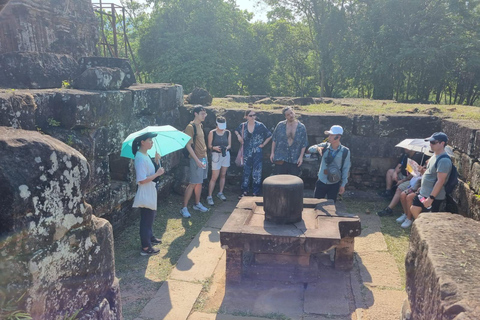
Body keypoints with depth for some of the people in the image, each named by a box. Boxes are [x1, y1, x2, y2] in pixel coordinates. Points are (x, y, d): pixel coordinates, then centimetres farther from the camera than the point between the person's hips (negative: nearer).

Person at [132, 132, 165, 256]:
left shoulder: (145, 155, 6)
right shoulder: (140, 158, -25)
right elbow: (142, 180, -28)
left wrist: (156, 161, 3)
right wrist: (157, 173, -23)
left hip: (150, 192, 10)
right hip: (145, 194, -10)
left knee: (151, 216, 25)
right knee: (146, 219, 0)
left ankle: (150, 237, 44)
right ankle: (146, 248, 12)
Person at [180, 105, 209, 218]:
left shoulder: (200, 126, 13)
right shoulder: (190, 127, -14)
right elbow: (188, 145, -18)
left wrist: (205, 158, 15)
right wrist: (197, 160, -22)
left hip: (204, 158, 8)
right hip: (196, 159, -8)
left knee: (200, 182, 15)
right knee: (193, 183, -6)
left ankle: (197, 204, 27)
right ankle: (184, 208, 1)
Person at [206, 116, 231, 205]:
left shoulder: (228, 133, 4)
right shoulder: (212, 133, -6)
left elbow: (229, 145, 6)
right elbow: (209, 146, -5)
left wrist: (226, 148, -16)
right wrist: (214, 148, -25)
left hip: (226, 155, 4)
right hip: (216, 155, -4)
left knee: (223, 175, 12)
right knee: (214, 177, -6)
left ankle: (220, 193, 28)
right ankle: (209, 196, 1)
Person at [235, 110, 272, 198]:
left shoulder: (260, 125, -7)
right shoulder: (243, 125, 0)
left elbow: (270, 135, 1)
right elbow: (236, 131, 22)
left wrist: (263, 144, -1)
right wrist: (238, 136, 3)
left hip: (257, 152, -2)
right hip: (247, 152, 3)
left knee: (257, 173, 0)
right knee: (246, 171, 11)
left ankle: (256, 192, 10)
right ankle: (244, 191, 24)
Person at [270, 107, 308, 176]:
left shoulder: (301, 127, 1)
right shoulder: (280, 125, 1)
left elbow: (304, 144, 3)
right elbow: (274, 140, 7)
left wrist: (301, 157, -4)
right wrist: (272, 153, 2)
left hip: (295, 160, 0)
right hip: (280, 159, 0)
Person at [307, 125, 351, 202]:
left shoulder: (345, 151, -11)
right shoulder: (325, 146, -5)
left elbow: (346, 169, -5)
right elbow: (310, 149, -3)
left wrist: (343, 185, -3)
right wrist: (317, 148, -27)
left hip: (334, 184, -2)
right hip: (321, 182, 2)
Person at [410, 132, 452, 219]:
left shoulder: (444, 160, -23)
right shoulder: (435, 155, 8)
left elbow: (440, 181, -26)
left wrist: (431, 198, -26)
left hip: (434, 196, -9)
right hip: (424, 193, 9)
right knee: (414, 209, 16)